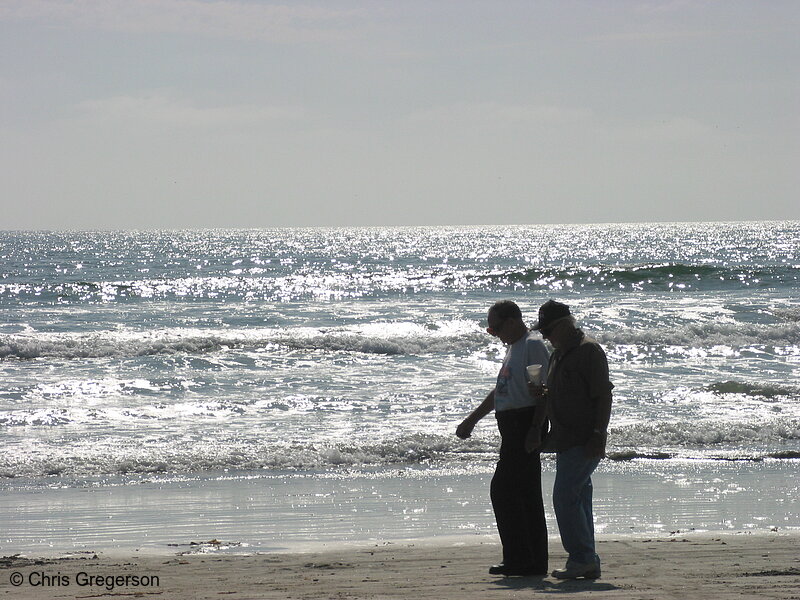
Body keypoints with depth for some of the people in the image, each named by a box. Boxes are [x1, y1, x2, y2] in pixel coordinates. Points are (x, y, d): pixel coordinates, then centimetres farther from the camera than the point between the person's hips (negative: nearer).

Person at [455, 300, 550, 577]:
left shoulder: (533, 345, -10)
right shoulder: (514, 347, 21)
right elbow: (500, 391, 29)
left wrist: (535, 428, -23)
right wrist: (471, 420, 32)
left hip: (523, 424, -10)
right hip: (512, 427, 10)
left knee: (503, 489, -11)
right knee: (526, 495, 9)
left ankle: (518, 559, -10)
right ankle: (535, 561, 11)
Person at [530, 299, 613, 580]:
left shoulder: (590, 351, -11)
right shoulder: (558, 354, 18)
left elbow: (603, 396, -15)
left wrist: (598, 435, -20)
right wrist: (544, 393, 7)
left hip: (584, 442, -10)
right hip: (566, 441, 10)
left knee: (565, 497, -13)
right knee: (578, 499, 9)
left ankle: (581, 558, -9)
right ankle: (588, 563, 12)